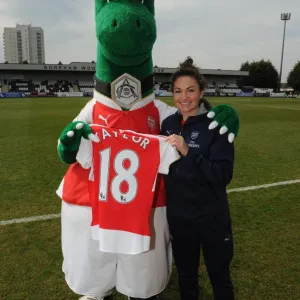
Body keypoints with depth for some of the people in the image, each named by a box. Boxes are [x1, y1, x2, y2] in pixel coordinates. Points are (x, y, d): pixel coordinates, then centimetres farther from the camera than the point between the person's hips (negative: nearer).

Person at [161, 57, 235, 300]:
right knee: (186, 276, 22)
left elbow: (224, 175, -22)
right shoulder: (168, 124, 0)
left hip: (212, 219, -4)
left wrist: (187, 152, -29)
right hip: (178, 217, 4)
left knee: (219, 277, 16)